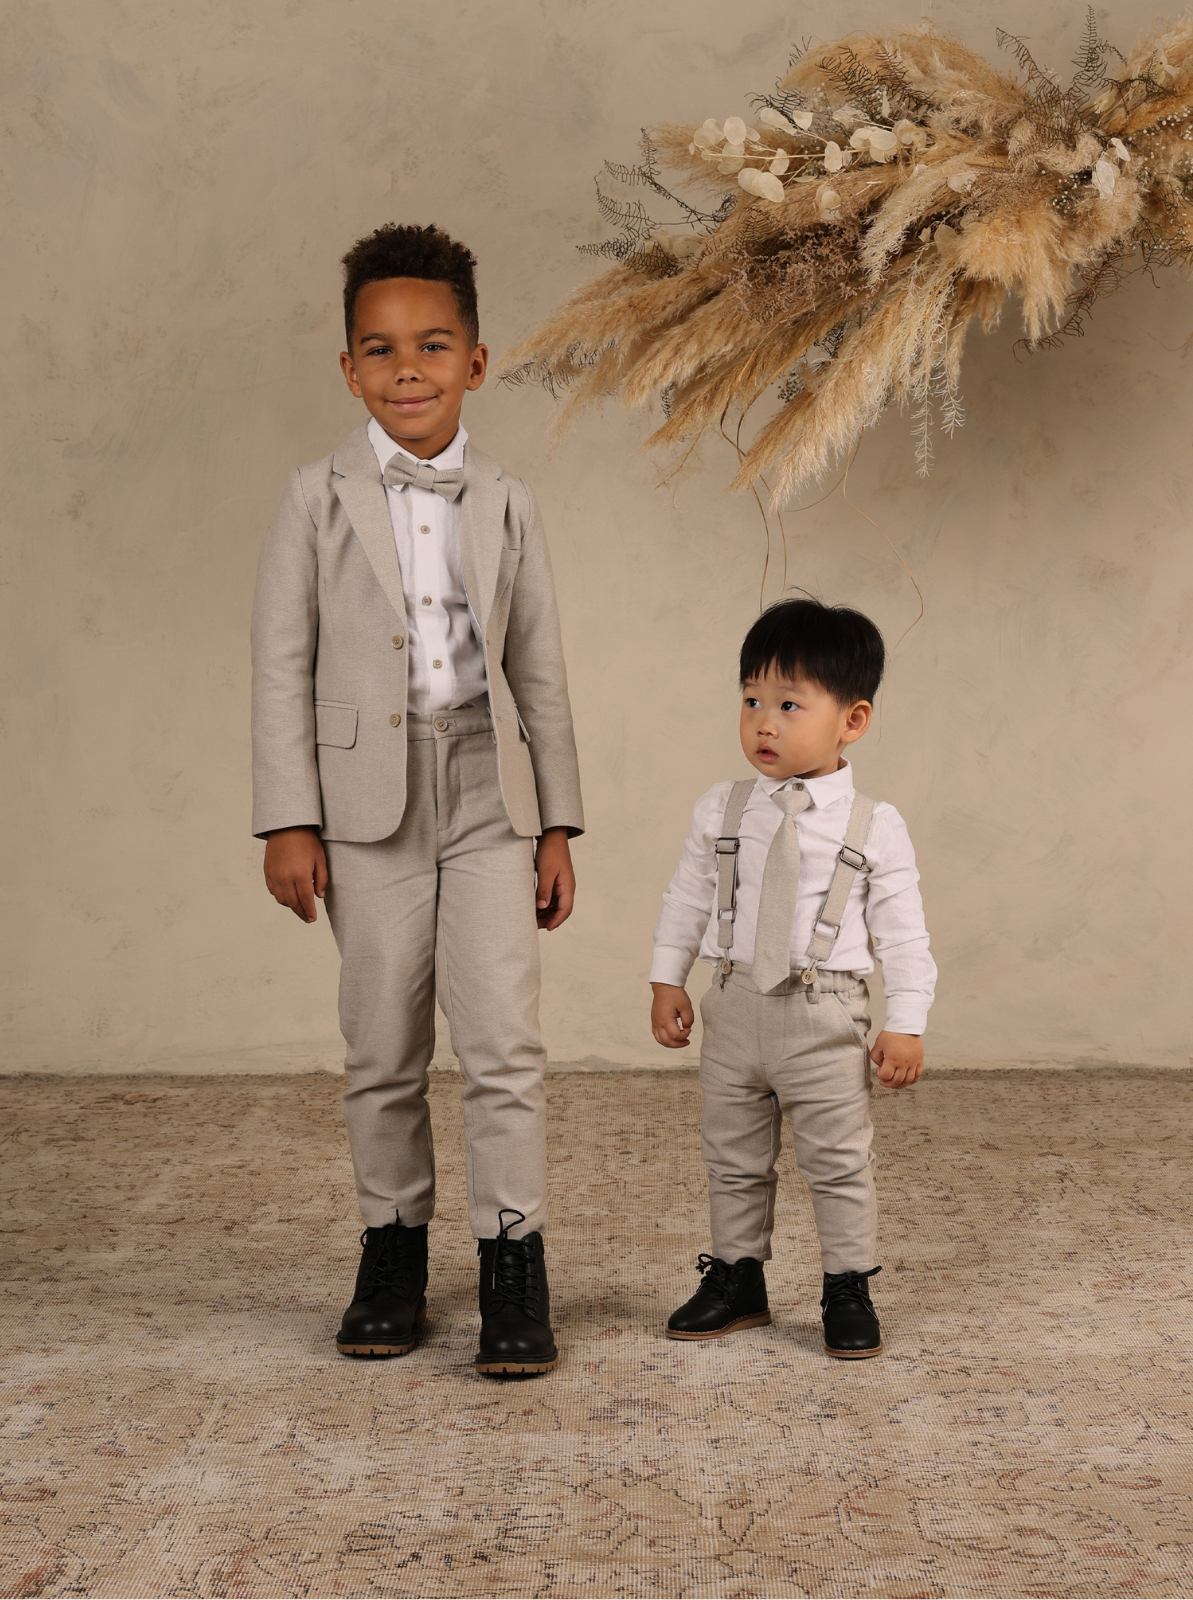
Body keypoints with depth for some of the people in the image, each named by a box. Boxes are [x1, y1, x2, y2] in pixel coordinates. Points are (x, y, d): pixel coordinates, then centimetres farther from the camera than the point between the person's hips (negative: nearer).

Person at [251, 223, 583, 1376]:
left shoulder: (506, 506, 8)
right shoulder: (318, 500, 1)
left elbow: (539, 673, 10)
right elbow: (282, 665, -1)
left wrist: (556, 822, 7)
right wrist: (288, 820, -7)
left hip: (488, 793, 1)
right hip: (368, 801, -1)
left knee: (503, 1041, -4)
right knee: (383, 1051, 8)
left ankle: (513, 1263, 5)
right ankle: (392, 1248, 23)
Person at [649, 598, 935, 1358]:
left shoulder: (875, 828, -7)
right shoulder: (721, 812, 2)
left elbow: (903, 932, -5)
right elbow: (689, 898, 11)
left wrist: (907, 1024, -8)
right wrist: (668, 980, 8)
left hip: (825, 1021, -3)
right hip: (734, 1008, 4)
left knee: (840, 1162, 4)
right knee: (733, 1158, 14)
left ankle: (850, 1290, 19)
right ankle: (737, 1276, 29)